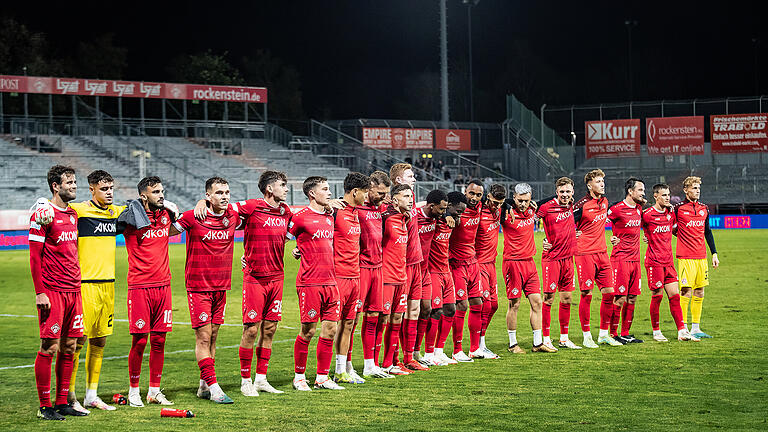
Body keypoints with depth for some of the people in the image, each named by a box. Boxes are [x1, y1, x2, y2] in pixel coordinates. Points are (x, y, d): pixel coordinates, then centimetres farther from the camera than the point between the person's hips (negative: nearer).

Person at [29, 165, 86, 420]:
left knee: (69, 346, 8)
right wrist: (40, 292, -14)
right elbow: (34, 256, -10)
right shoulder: (44, 214, -8)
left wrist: (78, 283, 17)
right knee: (49, 347, -5)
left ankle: (62, 403, 15)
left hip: (73, 290, 8)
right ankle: (45, 406, 1)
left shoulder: (73, 213, 15)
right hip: (52, 291, -8)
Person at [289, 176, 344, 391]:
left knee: (330, 330, 6)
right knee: (308, 331, -2)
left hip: (330, 281, 7)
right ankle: (299, 377, 10)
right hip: (309, 282, -7)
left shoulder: (329, 217, 14)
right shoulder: (300, 217, -7)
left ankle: (322, 377, 14)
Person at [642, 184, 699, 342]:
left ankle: (682, 331, 2)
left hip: (668, 261, 6)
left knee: (674, 295, 3)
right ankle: (656, 332, 11)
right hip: (654, 261, -6)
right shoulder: (647, 214, -11)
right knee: (657, 296, -1)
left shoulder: (671, 212, 9)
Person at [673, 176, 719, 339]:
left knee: (699, 293, 7)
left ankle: (695, 328, 13)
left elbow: (707, 232, 19)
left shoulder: (704, 209, 13)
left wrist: (714, 254, 17)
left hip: (701, 257, 6)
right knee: (687, 292, -8)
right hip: (686, 257, -6)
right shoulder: (678, 208, -4)